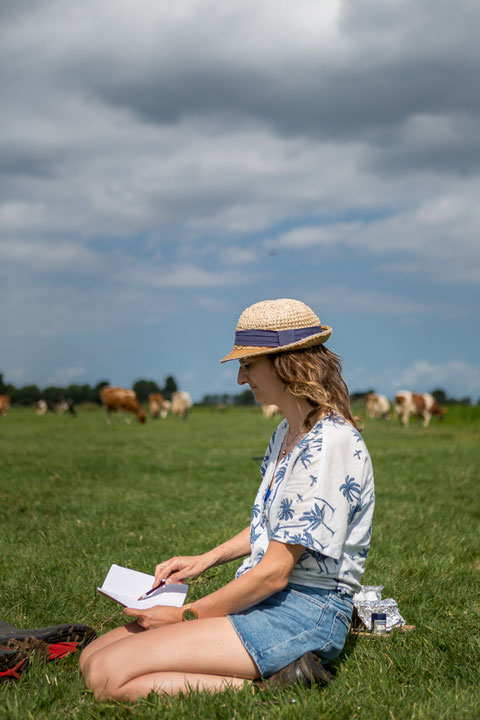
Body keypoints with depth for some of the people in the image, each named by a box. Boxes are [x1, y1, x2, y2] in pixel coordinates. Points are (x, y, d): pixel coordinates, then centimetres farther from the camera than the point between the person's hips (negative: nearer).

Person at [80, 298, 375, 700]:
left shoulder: (330, 445, -20)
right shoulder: (287, 434, 13)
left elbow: (274, 572, -20)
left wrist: (185, 616, -11)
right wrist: (204, 560, 16)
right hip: (262, 599, 11)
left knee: (107, 675, -20)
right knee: (92, 658, 1)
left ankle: (270, 687, -14)